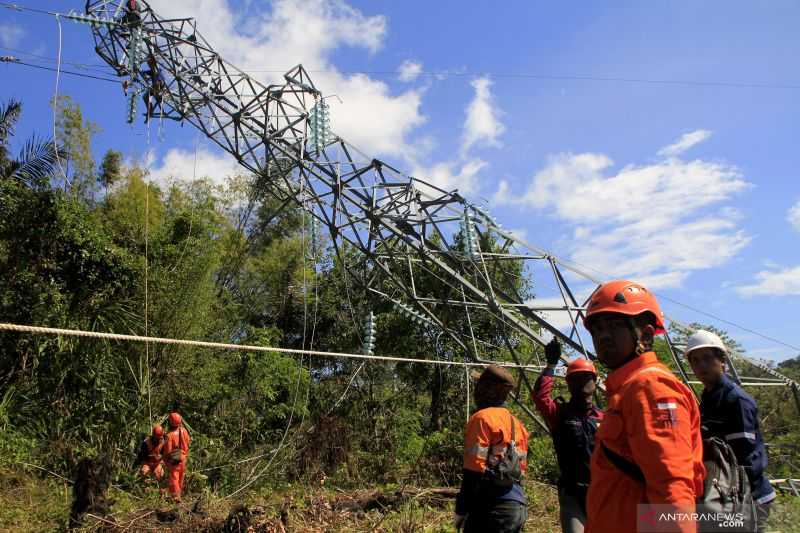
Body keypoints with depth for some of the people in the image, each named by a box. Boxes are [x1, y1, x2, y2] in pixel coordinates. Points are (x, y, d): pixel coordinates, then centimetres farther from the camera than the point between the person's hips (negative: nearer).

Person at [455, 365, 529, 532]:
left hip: (492, 507, -8)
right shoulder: (516, 423, 15)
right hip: (517, 506, 8)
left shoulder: (482, 418, -9)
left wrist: (461, 509, -9)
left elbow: (474, 469, -14)